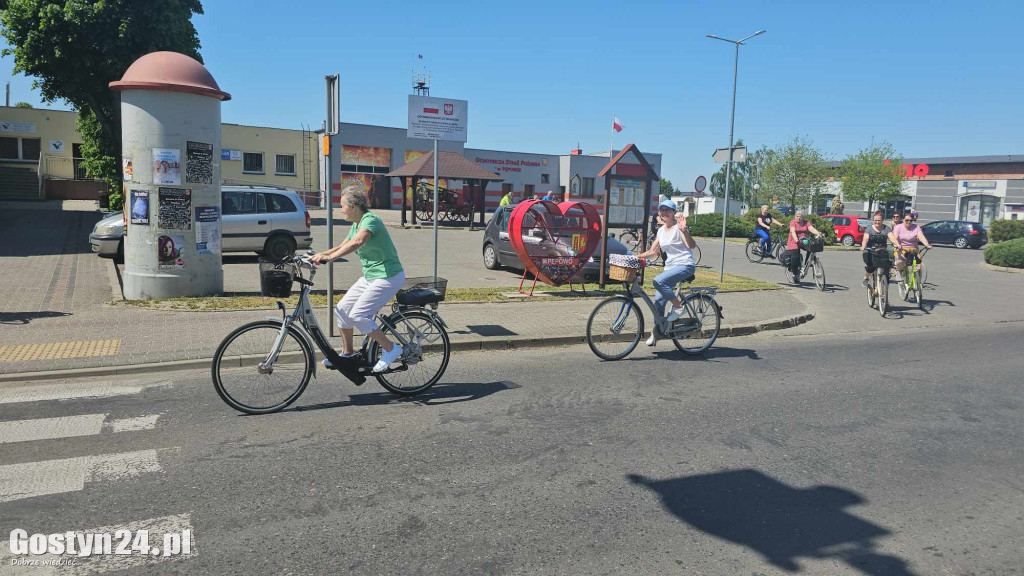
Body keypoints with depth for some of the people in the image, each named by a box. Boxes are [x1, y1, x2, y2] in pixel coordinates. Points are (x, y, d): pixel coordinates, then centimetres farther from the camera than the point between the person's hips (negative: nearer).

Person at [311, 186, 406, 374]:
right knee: (342, 309, 7)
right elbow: (341, 247, 18)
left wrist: (330, 257, -44)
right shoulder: (357, 224, 12)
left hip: (388, 277, -10)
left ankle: (391, 349, -4)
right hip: (370, 277, 10)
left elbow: (357, 242, -38)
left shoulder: (371, 220, -19)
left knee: (358, 315, -17)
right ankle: (347, 353, 23)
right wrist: (319, 255, 4)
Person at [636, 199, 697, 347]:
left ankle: (678, 306, -12)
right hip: (670, 267, 7)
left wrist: (684, 231, -39)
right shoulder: (661, 230, 13)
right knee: (659, 299, 0)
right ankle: (656, 331, 13)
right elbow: (652, 251, 14)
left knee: (658, 281, -30)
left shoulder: (679, 227, -8)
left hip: (685, 265, -7)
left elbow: (692, 245, -23)